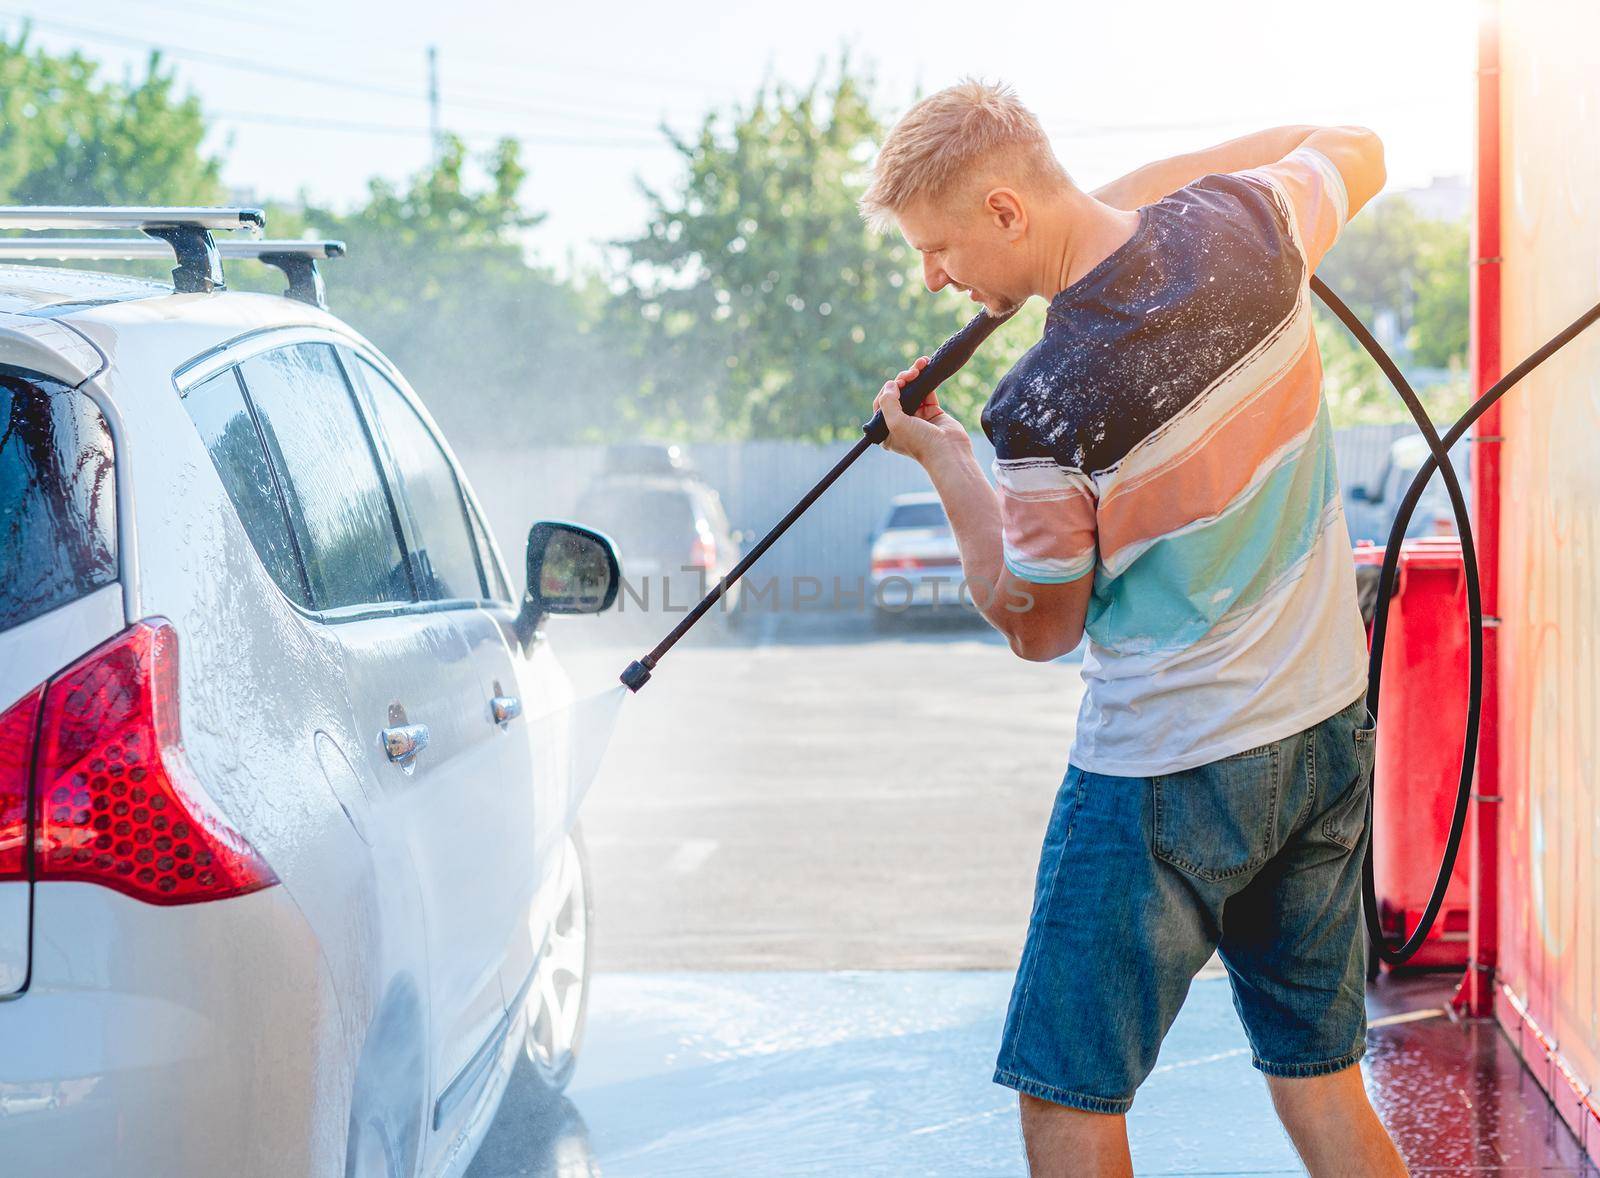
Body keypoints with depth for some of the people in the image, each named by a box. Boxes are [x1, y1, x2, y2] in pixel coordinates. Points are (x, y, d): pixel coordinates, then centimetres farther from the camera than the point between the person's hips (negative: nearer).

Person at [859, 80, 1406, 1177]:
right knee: (1321, 1084, 17)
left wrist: (945, 460, 2)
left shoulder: (1045, 408, -23)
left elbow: (1038, 627, -7)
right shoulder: (1243, 222, -6)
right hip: (1333, 728, 7)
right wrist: (1141, 182, 14)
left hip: (1166, 776, -7)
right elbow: (1357, 150, 19)